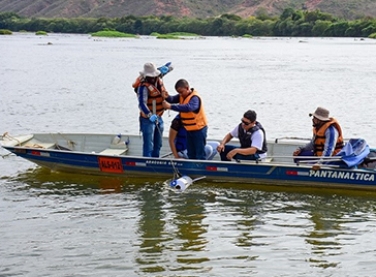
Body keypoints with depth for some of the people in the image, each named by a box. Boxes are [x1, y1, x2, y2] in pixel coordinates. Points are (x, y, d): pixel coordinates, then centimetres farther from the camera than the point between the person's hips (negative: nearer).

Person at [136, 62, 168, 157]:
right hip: (147, 119, -8)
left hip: (158, 117, 8)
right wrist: (150, 115, -41)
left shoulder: (159, 81, 3)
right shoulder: (144, 86, -22)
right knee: (148, 145, -7)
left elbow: (164, 94, 24)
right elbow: (142, 104, -31)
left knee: (158, 144, 19)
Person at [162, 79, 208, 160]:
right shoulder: (182, 96, 3)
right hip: (189, 129, 9)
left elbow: (188, 107, -43)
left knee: (200, 154, -1)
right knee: (191, 154, 18)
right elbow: (173, 99, -8)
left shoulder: (195, 98, -25)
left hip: (199, 129, -9)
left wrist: (171, 106, -45)